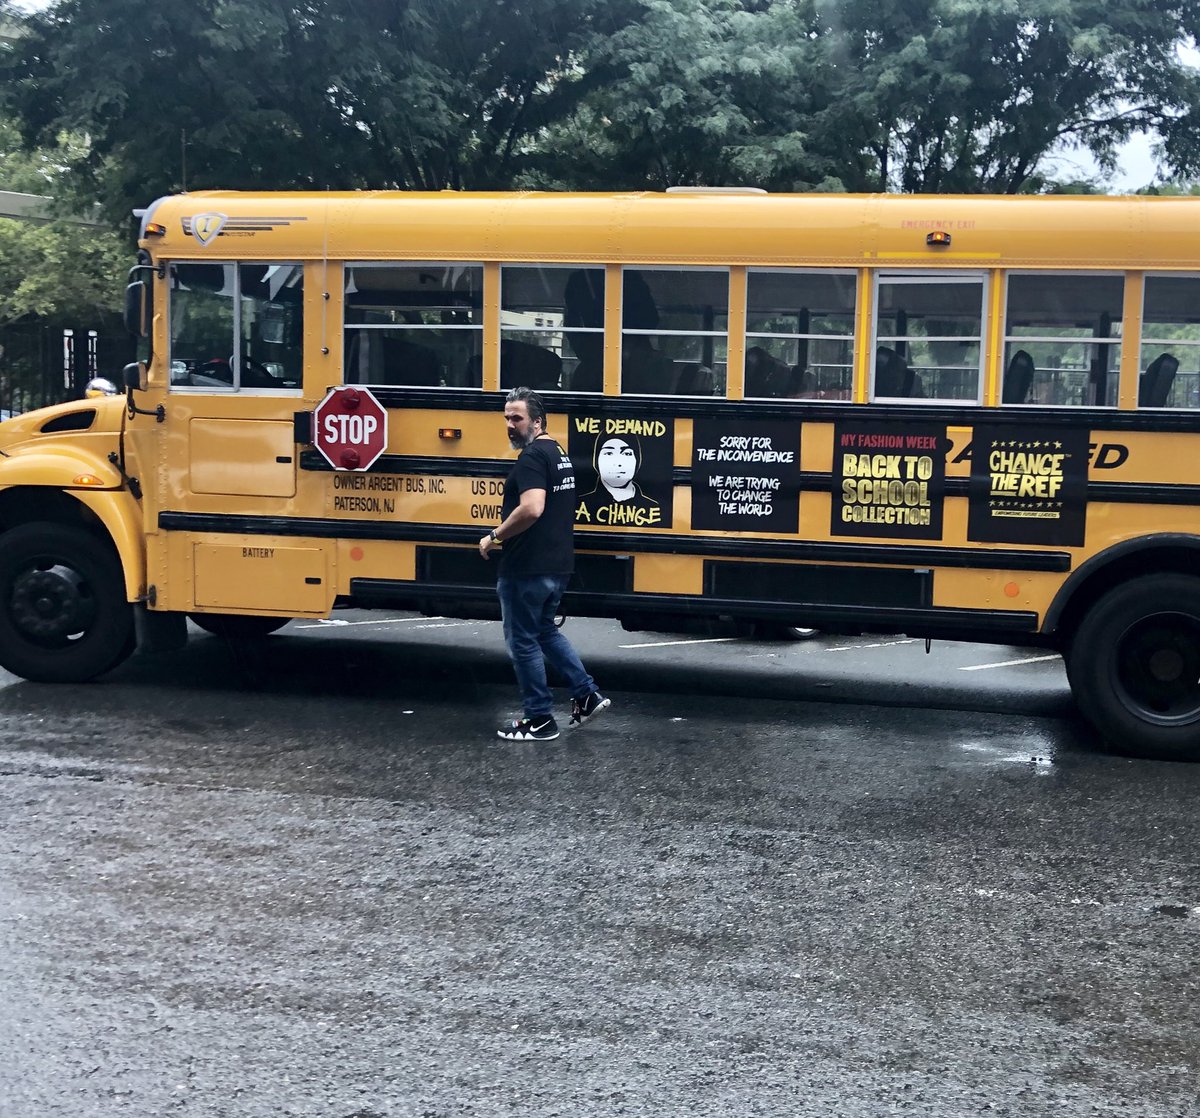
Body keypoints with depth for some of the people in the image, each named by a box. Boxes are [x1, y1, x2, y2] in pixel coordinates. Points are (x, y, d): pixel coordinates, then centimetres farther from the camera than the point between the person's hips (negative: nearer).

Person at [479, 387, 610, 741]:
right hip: (557, 565, 10)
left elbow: (532, 509, -31)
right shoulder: (558, 453, 14)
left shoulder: (531, 456, -17)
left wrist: (495, 536, -19)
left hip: (527, 569, -10)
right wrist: (508, 534, 20)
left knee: (523, 642, 3)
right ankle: (586, 694, 21)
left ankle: (539, 720, 10)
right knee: (545, 631, 24)